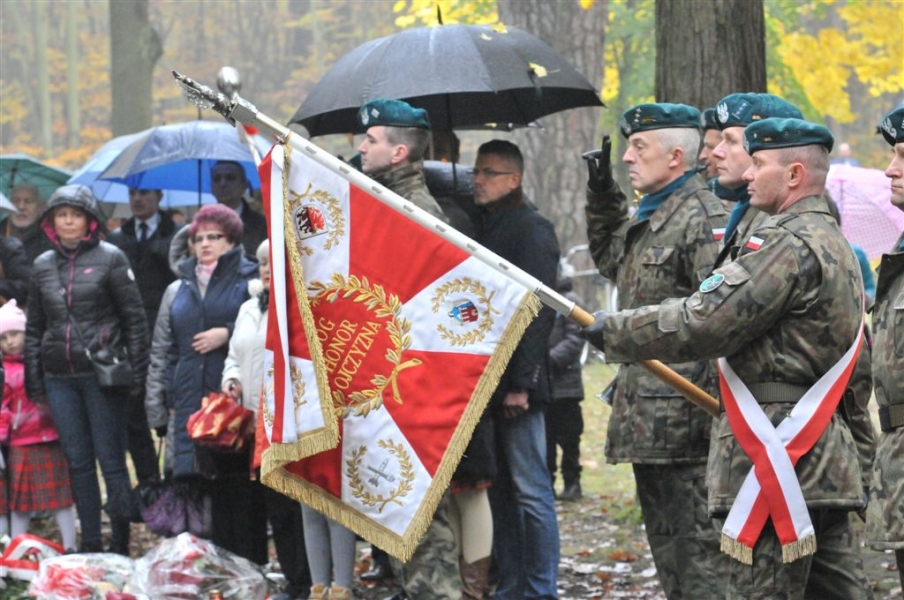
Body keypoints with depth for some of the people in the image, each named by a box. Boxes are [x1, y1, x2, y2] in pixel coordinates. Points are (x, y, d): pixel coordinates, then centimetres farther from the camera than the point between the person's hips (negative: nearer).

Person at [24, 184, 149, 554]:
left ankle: (121, 545, 2)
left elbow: (134, 316, -1)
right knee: (78, 462, 7)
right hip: (59, 379, 4)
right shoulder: (42, 266, 12)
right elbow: (34, 328, 16)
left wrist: (136, 371, -6)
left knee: (111, 460, -3)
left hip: (102, 374, -4)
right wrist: (33, 380, 11)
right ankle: (90, 544, 13)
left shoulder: (109, 258, 0)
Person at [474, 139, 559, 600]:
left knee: (530, 489, -5)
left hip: (516, 386, -8)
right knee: (498, 489, 10)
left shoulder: (532, 230, -8)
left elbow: (537, 310, -15)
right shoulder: (484, 229, 18)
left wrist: (521, 384, -20)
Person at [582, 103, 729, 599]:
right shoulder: (649, 217, 17)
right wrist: (602, 198, 23)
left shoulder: (704, 219, -14)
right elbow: (611, 261, 37)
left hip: (681, 411, -10)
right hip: (645, 410, 10)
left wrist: (711, 405, -25)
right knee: (666, 542, 16)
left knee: (696, 541, -8)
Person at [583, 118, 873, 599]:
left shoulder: (789, 244, -13)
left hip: (779, 453, -10)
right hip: (824, 463, 10)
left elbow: (705, 322, -17)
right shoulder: (833, 243, 20)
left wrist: (614, 330, -6)